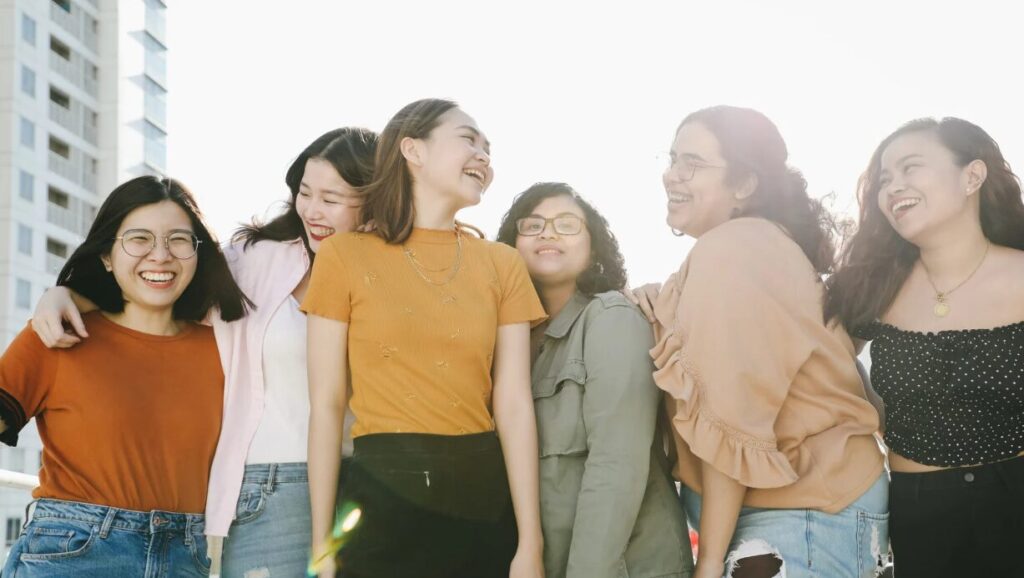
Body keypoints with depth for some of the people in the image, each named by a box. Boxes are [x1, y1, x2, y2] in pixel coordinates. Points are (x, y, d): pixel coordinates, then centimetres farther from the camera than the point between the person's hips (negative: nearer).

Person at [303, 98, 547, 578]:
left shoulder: (502, 264, 8)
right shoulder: (345, 256, 0)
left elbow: (513, 405, 1)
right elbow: (326, 406, -2)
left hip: (485, 496, 3)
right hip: (382, 497, -3)